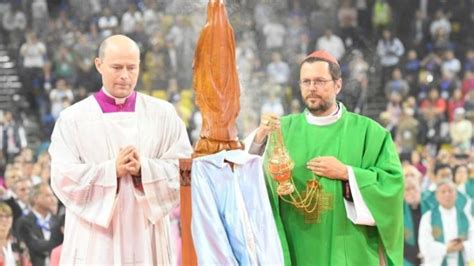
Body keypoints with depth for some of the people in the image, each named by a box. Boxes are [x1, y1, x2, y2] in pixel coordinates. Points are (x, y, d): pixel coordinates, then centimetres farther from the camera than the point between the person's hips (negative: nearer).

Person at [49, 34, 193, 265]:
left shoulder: (163, 114, 7)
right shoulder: (73, 118, 3)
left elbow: (183, 170, -1)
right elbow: (64, 177, -6)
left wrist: (143, 169, -18)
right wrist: (112, 170, -19)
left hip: (145, 238, 1)